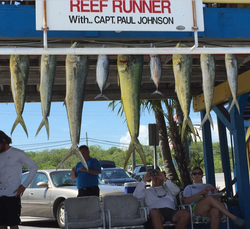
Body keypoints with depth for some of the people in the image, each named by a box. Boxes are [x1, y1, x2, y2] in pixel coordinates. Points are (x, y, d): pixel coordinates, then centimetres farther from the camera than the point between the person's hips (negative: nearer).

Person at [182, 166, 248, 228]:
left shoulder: (208, 186, 36)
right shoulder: (189, 187, 29)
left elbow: (218, 198, 21)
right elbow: (186, 201, 7)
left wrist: (213, 189, 4)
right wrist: (200, 193, -1)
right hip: (197, 208, -2)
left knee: (215, 211, -40)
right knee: (209, 198, -38)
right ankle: (234, 218, -41)